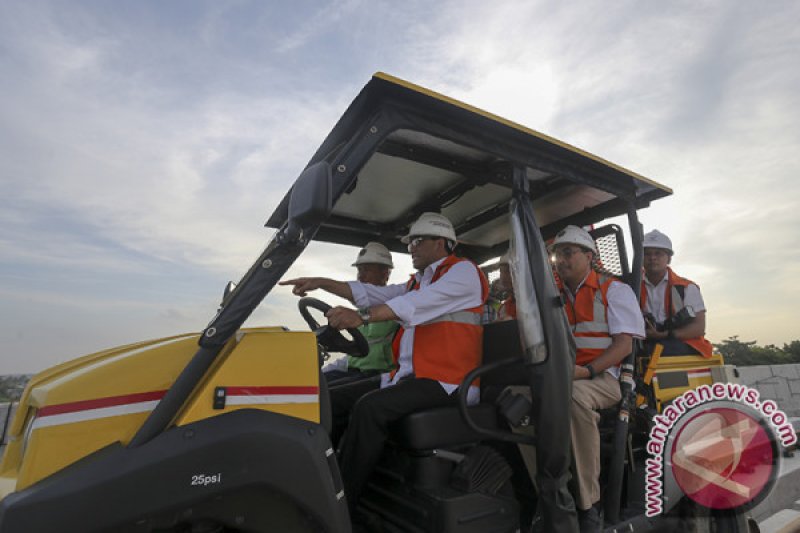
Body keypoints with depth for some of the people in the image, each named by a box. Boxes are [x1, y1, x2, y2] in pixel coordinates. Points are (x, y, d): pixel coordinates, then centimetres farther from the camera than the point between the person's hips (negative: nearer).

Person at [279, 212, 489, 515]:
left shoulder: (463, 271, -3)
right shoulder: (418, 281, 23)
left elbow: (416, 304, -21)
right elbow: (371, 293, 15)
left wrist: (362, 317, -31)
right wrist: (320, 283, 7)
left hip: (446, 381, -8)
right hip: (408, 375, 9)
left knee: (370, 407, -29)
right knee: (333, 399, -1)